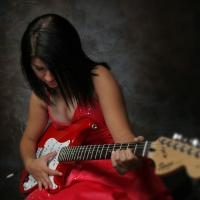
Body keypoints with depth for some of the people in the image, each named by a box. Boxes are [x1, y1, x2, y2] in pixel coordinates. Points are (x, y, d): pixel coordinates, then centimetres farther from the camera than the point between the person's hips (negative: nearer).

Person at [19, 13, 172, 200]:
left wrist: (129, 154, -44)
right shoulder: (41, 92, 3)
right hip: (67, 173, 4)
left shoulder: (98, 78, -13)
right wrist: (30, 163, -5)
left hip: (109, 169, -3)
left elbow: (121, 132, -21)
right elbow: (29, 138, 17)